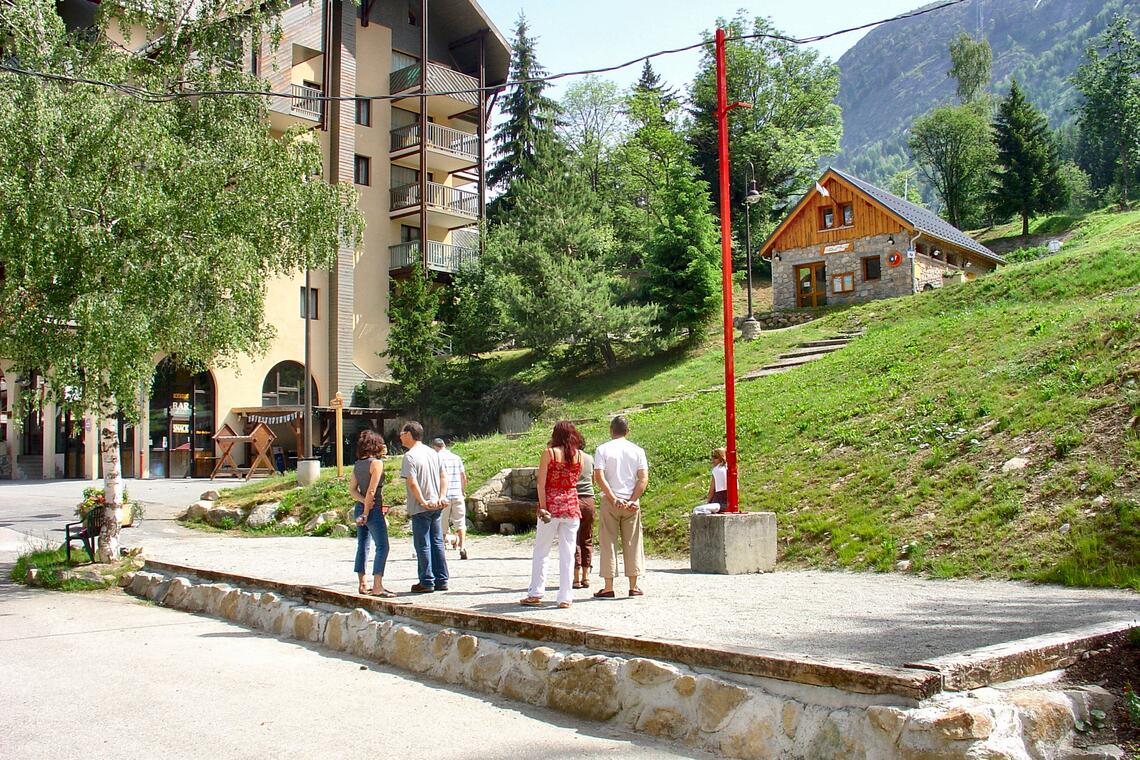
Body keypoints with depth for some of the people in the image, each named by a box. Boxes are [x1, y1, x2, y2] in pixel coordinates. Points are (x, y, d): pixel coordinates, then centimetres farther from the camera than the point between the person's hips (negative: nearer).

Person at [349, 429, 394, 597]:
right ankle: (377, 586, -12)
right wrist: (366, 512, -11)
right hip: (374, 509, -8)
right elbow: (372, 491, -16)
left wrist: (363, 501, -7)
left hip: (359, 508, 8)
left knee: (362, 546, 12)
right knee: (382, 547, -6)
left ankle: (362, 585, 15)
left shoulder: (357, 464, 10)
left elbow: (352, 490, 6)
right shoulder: (376, 463, -12)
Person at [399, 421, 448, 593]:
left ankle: (427, 582, 5)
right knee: (437, 543, 12)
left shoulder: (410, 456, -12)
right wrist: (441, 498, 1)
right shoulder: (433, 453, 11)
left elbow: (413, 483, -21)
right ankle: (441, 580, 15)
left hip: (420, 508, -7)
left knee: (423, 545, 1)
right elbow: (444, 477, 9)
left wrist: (423, 502, -16)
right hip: (436, 507, 7)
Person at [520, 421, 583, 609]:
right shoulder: (580, 455, 3)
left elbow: (541, 482, -9)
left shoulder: (549, 452, -5)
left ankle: (535, 594, 11)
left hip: (551, 505, -2)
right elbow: (575, 480, 9)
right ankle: (565, 598, 5)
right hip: (572, 505, 2)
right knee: (567, 554, 5)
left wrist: (543, 506, -9)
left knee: (541, 551, 8)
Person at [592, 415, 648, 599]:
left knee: (608, 543, 4)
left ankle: (608, 587, 4)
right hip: (631, 503, 2)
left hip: (609, 502, -2)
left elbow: (599, 477, -12)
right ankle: (633, 586, 12)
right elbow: (643, 479, -4)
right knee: (632, 543, 9)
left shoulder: (603, 449, -2)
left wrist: (614, 499, -13)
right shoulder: (637, 451, 4)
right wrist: (632, 500, -8)